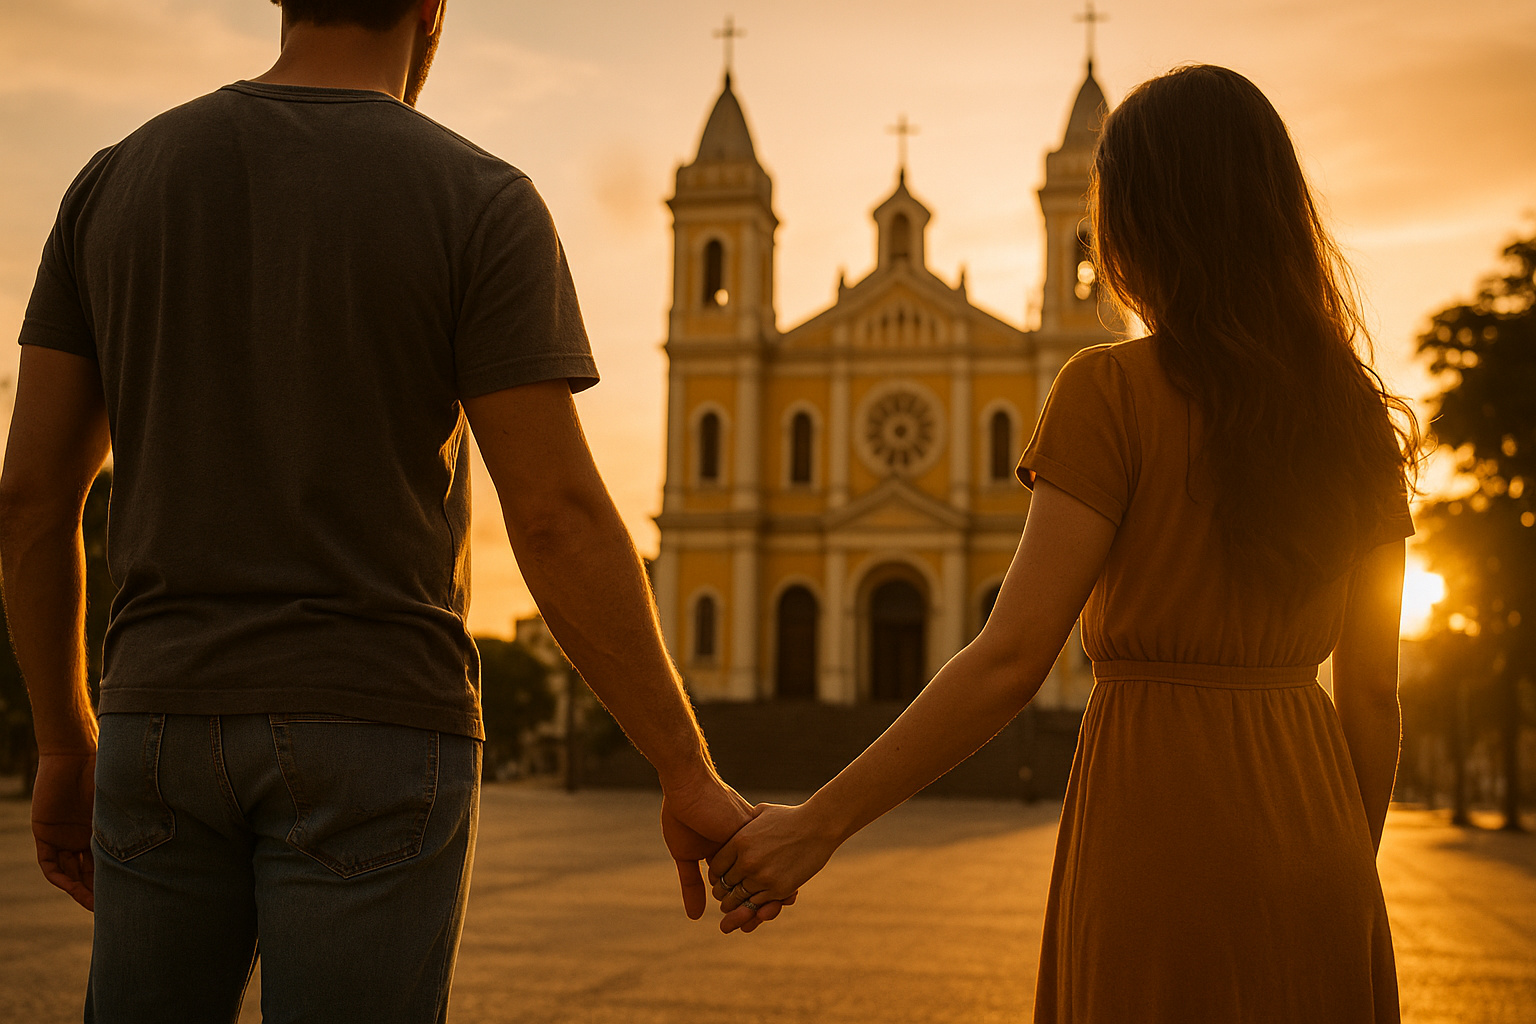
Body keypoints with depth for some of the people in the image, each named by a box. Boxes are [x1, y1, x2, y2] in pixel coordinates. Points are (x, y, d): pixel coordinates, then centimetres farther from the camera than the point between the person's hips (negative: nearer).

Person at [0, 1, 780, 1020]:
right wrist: (691, 777, -7)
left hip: (171, 723, 4)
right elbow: (560, 521, -14)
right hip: (373, 740, -4)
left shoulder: (117, 183, 7)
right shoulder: (479, 204, -7)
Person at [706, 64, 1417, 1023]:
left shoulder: (1114, 392, -11)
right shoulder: (1358, 421, 5)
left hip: (1164, 832, -5)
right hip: (1310, 836, 6)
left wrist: (819, 823, -12)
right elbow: (1372, 693, 9)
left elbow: (1011, 657, -17)